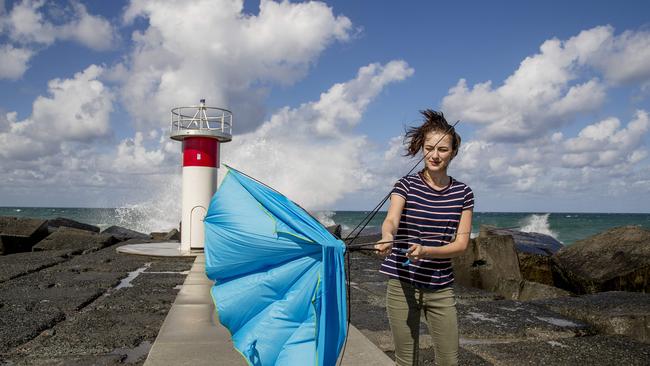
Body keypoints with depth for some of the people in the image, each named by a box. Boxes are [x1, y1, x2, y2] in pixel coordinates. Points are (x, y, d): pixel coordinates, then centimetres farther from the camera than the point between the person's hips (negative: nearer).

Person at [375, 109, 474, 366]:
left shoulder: (463, 193, 4)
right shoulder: (406, 185, -3)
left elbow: (461, 243, -3)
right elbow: (391, 219, -20)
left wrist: (425, 251, -21)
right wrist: (387, 238, -44)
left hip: (441, 288, 2)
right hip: (403, 284, -2)